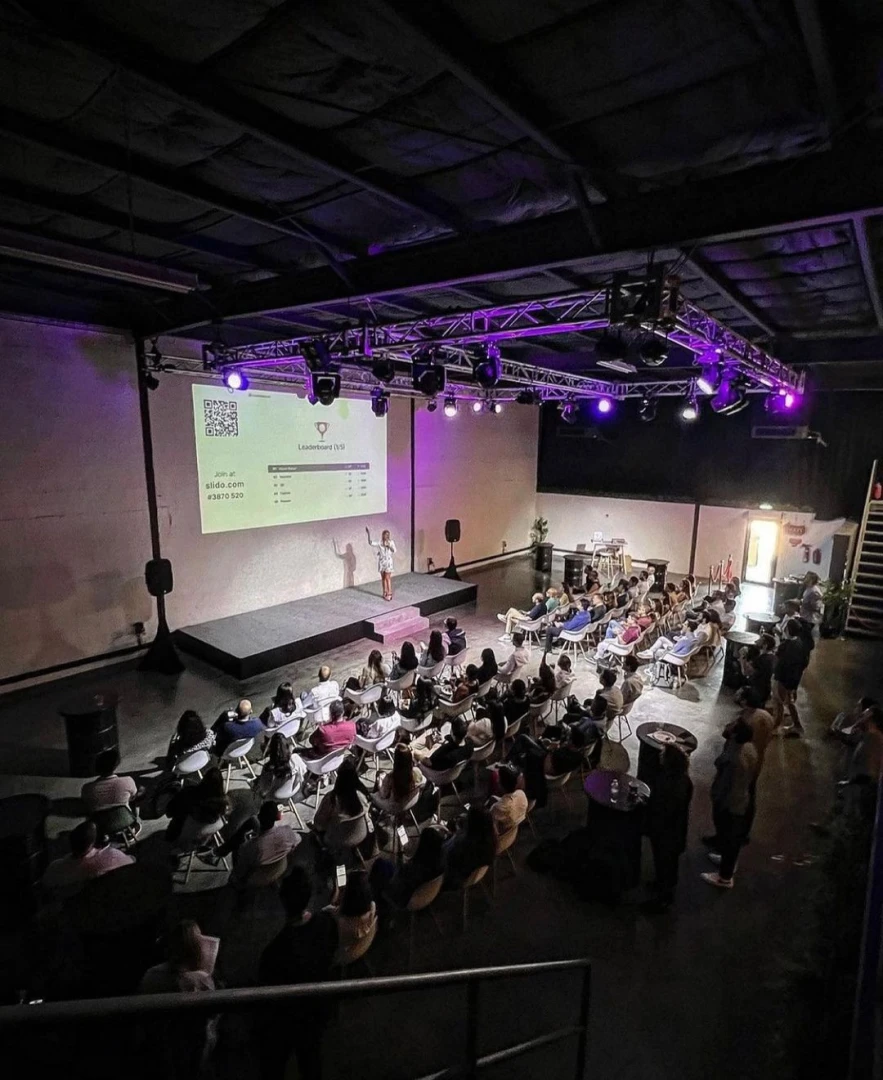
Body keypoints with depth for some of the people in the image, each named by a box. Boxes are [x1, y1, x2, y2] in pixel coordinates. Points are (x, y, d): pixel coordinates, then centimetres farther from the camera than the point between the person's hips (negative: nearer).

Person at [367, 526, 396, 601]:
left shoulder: (391, 542, -1)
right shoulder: (379, 543, -2)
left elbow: (394, 551, -6)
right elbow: (370, 543, -14)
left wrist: (389, 546, -21)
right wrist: (369, 534, -26)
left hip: (388, 561, -2)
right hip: (381, 561, 2)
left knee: (388, 578, -7)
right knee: (383, 578, 8)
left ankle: (389, 593, -3)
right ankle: (385, 593, 18)